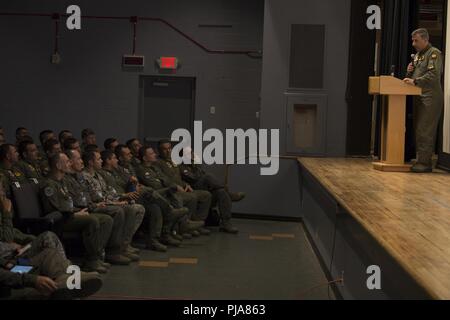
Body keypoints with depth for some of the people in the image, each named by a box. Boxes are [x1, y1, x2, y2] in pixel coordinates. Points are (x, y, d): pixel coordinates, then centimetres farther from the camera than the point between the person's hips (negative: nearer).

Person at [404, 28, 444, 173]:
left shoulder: (434, 53, -6)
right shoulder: (417, 55, 20)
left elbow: (434, 75, -20)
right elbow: (413, 77, 26)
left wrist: (415, 81, -25)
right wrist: (410, 72, 4)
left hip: (430, 97, -9)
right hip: (419, 97, 9)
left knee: (425, 131, -11)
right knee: (418, 130, 10)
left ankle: (425, 162, -9)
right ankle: (421, 160, 15)